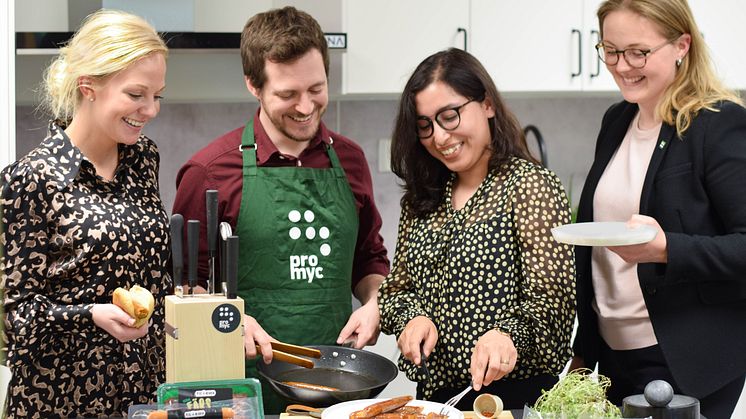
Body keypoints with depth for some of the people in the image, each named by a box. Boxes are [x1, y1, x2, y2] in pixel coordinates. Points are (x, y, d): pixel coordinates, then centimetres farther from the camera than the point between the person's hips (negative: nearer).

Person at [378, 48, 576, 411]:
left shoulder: (530, 186, -9)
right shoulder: (422, 198, 9)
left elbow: (553, 298, -16)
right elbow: (397, 289, 14)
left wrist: (508, 333, -34)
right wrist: (412, 317, -8)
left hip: (514, 393, -5)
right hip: (432, 392, 6)